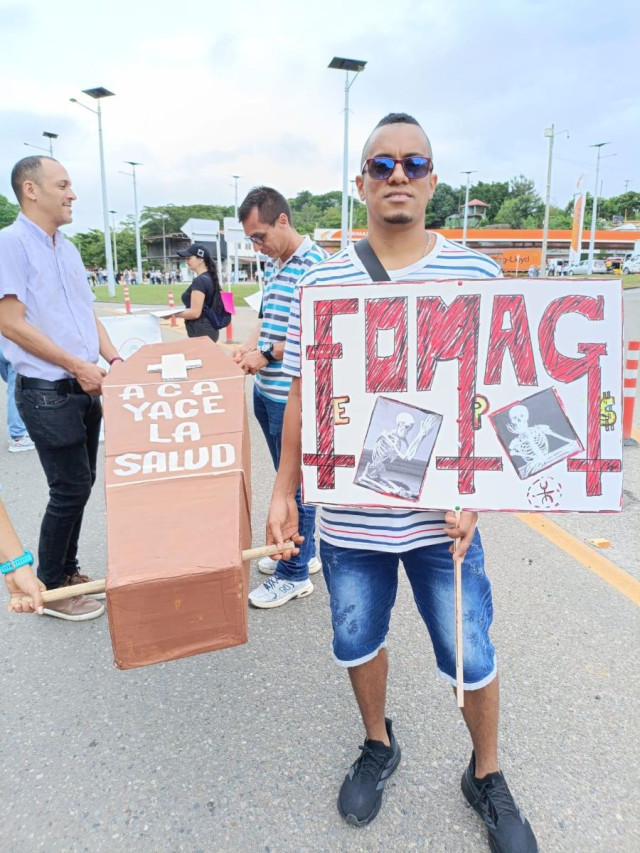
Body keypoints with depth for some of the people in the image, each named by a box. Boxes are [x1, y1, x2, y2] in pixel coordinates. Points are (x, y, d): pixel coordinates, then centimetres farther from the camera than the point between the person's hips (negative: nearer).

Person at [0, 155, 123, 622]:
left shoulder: (69, 248, 14)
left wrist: (115, 361, 4)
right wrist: (77, 365, -17)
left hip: (85, 389, 8)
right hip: (47, 392, -8)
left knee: (80, 483, 13)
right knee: (71, 488, -4)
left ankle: (68, 571, 30)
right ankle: (50, 589, 14)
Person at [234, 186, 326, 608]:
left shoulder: (315, 266, -16)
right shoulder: (274, 264, 12)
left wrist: (267, 354, -16)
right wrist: (250, 345, 3)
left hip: (295, 396, -9)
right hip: (266, 391, 9)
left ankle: (295, 574, 17)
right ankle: (302, 551, 35)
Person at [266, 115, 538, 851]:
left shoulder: (476, 275, -4)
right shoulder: (322, 281, 0)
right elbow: (303, 396, 4)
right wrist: (284, 492, 1)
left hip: (440, 516, -1)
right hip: (348, 516, 2)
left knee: (471, 657, 12)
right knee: (357, 641, 19)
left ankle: (487, 777, 42)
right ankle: (378, 747, 49)